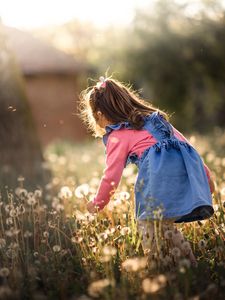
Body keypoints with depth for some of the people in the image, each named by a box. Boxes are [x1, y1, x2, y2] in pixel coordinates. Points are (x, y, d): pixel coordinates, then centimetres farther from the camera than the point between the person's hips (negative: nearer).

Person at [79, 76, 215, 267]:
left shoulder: (117, 136, 12)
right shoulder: (156, 117, 33)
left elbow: (111, 176, 12)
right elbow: (182, 141, 30)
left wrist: (97, 204, 28)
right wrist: (206, 175, 32)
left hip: (160, 170, -7)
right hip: (188, 163, 7)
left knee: (146, 221, 1)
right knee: (166, 222, 16)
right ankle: (191, 262, 13)